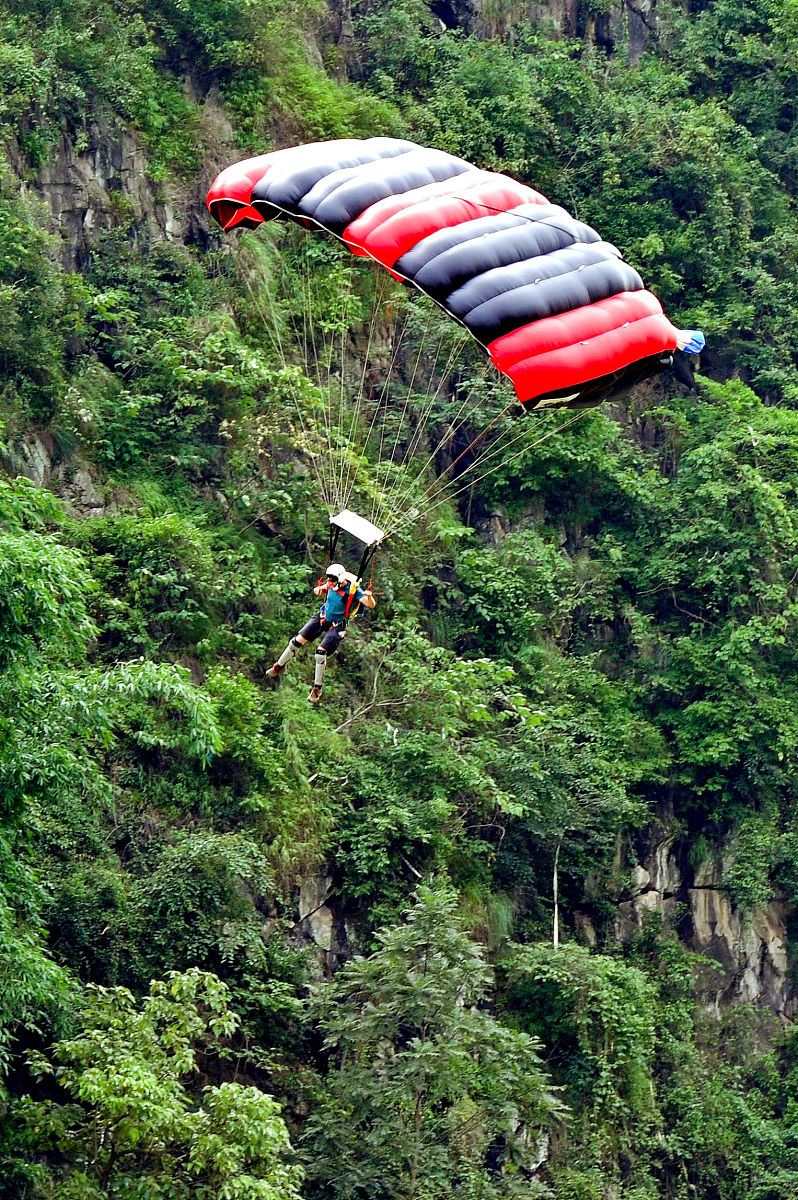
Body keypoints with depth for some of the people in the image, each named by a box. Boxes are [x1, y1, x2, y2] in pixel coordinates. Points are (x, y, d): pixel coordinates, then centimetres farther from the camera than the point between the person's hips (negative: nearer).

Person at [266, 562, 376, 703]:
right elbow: (317, 591, 14)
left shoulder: (354, 590, -23)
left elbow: (372, 605, -29)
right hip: (322, 618, 5)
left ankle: (317, 688, -1)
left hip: (337, 626, -5)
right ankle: (279, 667, 26)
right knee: (298, 641, 3)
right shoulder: (331, 585, -7)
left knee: (321, 651, -19)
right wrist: (318, 589, -12)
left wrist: (369, 597, -52)